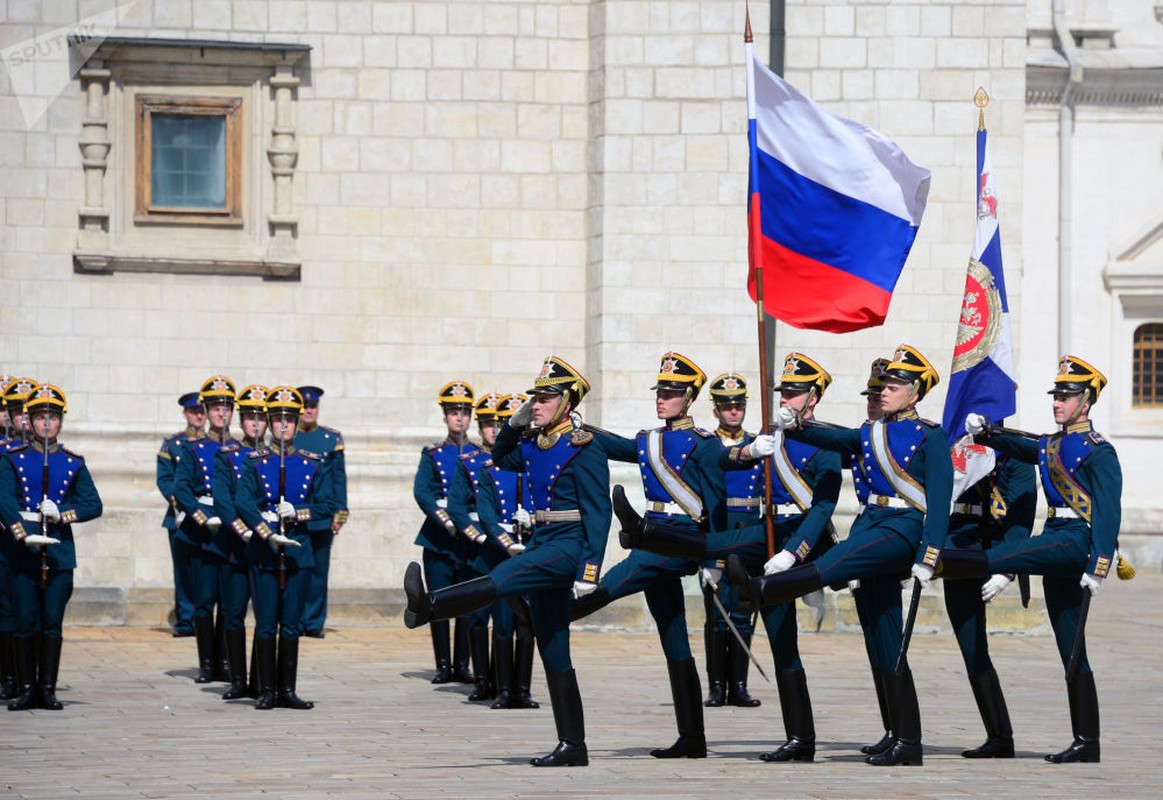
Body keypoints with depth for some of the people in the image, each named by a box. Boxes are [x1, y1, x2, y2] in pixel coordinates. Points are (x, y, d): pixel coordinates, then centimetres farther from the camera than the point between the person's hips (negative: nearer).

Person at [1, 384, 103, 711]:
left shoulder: (74, 463, 11)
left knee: (53, 622, 0)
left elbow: (94, 505, 6)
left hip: (60, 551, 1)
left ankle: (47, 690, 5)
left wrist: (62, 513, -12)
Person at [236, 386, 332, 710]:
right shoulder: (256, 462, 2)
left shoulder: (313, 464, 8)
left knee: (292, 625, 4)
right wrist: (269, 534, -21)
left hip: (298, 550, 2)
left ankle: (288, 690, 9)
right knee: (266, 624, -2)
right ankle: (267, 691, 4)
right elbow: (243, 503, -11)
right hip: (263, 551, -2)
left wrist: (297, 512, -13)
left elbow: (327, 506, 5)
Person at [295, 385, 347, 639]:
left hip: (322, 519, 1)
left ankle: (314, 623, 10)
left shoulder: (332, 438, 7)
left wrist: (339, 514, 2)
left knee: (319, 571, 3)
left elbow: (339, 478, 8)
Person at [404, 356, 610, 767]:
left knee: (501, 578, -33)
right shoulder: (534, 443, 13)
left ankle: (428, 606, -58)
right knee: (553, 653, 6)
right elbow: (502, 460, 33)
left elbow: (598, 514, -15)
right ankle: (572, 746, 8)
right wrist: (515, 423, 15)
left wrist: (589, 572, -21)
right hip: (543, 547, 9)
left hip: (568, 547, -9)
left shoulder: (583, 449, -10)